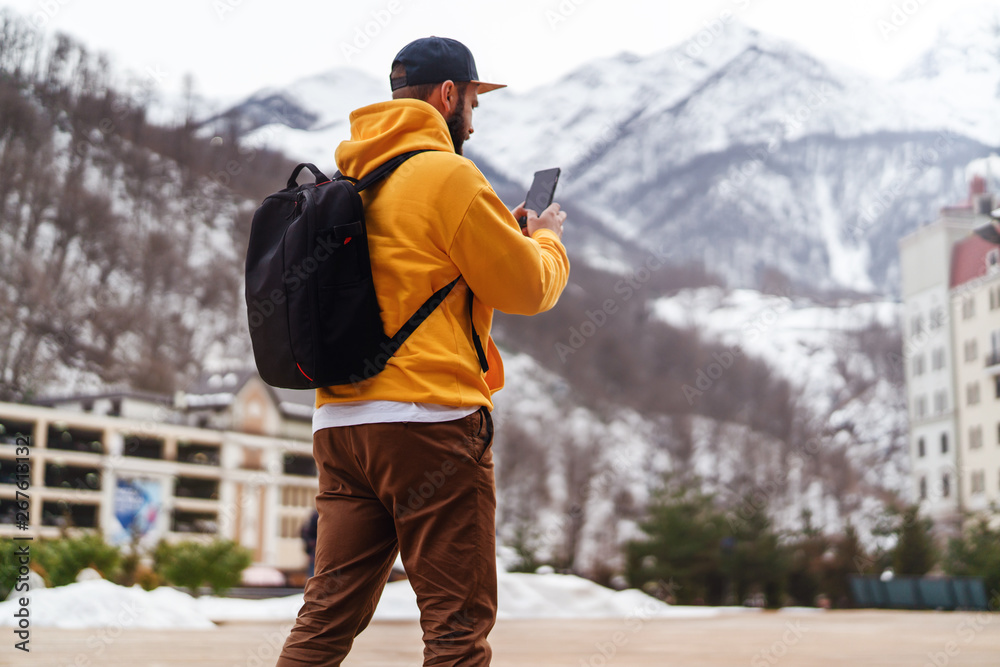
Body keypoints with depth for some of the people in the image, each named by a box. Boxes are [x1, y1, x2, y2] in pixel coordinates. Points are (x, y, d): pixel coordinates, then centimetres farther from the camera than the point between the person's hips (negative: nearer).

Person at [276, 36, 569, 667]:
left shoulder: (347, 179, 17)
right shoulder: (448, 175, -8)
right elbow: (527, 287, -4)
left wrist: (506, 230, 25)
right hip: (431, 423, -8)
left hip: (340, 423, 8)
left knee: (328, 616, 10)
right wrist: (545, 238, 17)